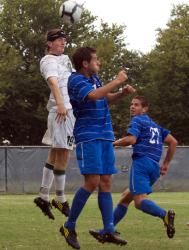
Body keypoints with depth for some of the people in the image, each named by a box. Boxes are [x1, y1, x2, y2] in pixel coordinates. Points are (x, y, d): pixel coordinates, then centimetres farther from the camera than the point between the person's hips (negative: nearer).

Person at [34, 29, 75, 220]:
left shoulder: (64, 58, 21)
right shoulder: (49, 61, -10)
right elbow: (53, 81, -28)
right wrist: (60, 103, -44)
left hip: (69, 109, 10)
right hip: (60, 110, -10)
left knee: (55, 153, 10)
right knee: (63, 154, -7)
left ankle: (43, 197, 14)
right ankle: (59, 199, 2)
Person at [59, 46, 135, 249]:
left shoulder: (94, 78, 17)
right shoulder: (75, 80, -10)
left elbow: (107, 98, 29)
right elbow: (94, 95, -28)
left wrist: (123, 93, 9)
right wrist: (116, 81, -18)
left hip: (105, 137, 8)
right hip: (88, 137, -8)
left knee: (105, 183, 2)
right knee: (93, 181, -16)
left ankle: (109, 231, 0)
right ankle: (69, 227, -5)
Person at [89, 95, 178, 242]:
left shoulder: (137, 120, 4)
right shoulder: (155, 126, 29)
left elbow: (131, 139, -14)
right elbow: (173, 142, 26)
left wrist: (113, 143, 2)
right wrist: (165, 164, 27)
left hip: (142, 161, -9)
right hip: (155, 167, 9)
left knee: (140, 200, -23)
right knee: (125, 197, 18)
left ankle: (165, 215, -50)